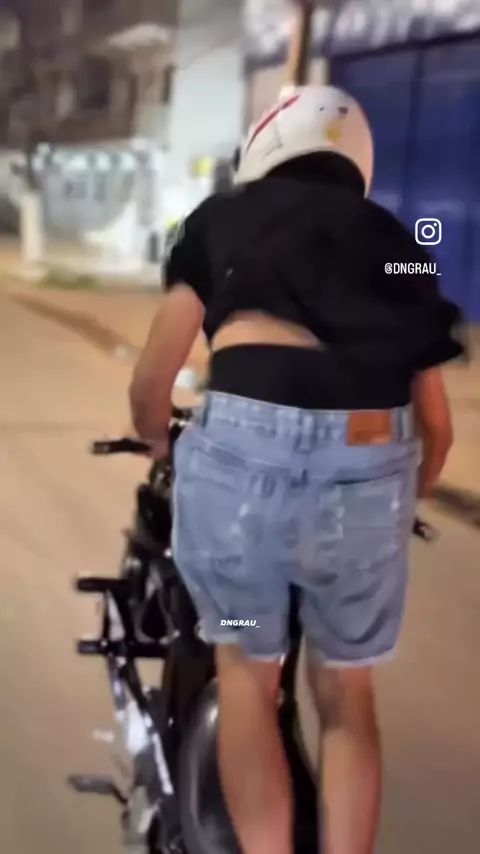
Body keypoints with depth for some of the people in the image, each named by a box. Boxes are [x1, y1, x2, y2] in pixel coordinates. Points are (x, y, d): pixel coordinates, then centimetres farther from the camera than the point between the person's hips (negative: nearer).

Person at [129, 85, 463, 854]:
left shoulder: (220, 216, 20)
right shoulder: (394, 239, 26)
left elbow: (151, 385, 16)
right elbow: (437, 426, 27)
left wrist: (160, 447, 38)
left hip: (245, 449, -2)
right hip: (372, 466, 2)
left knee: (248, 670, 23)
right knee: (346, 691, 25)